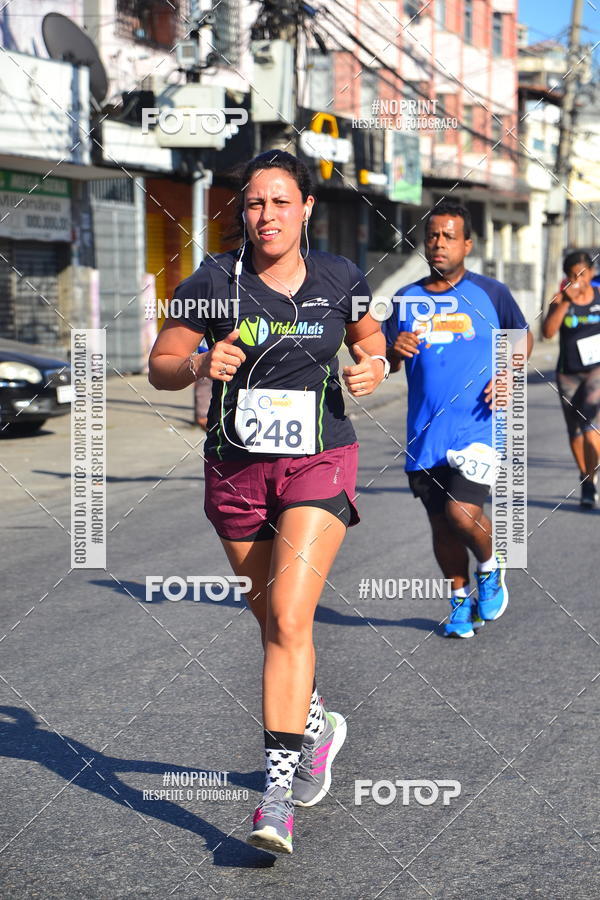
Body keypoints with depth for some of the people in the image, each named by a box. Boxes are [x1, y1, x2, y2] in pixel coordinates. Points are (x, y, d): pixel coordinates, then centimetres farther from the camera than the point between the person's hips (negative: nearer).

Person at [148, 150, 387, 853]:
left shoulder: (340, 280, 0)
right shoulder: (215, 281, -3)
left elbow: (369, 336, 19)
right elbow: (159, 367, 2)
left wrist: (374, 366, -3)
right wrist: (200, 364, -19)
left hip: (319, 462, -2)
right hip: (236, 468, 2)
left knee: (288, 617, -17)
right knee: (273, 619, 14)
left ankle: (278, 794, -19)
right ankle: (316, 727, 43)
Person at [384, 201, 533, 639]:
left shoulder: (490, 292, 0)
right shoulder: (407, 299, 7)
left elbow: (522, 337, 14)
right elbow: (385, 365, 12)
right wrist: (395, 351, -11)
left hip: (478, 427, -4)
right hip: (425, 434, 4)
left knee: (463, 512, -17)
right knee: (441, 522, 10)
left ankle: (491, 567, 15)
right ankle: (461, 600, 29)